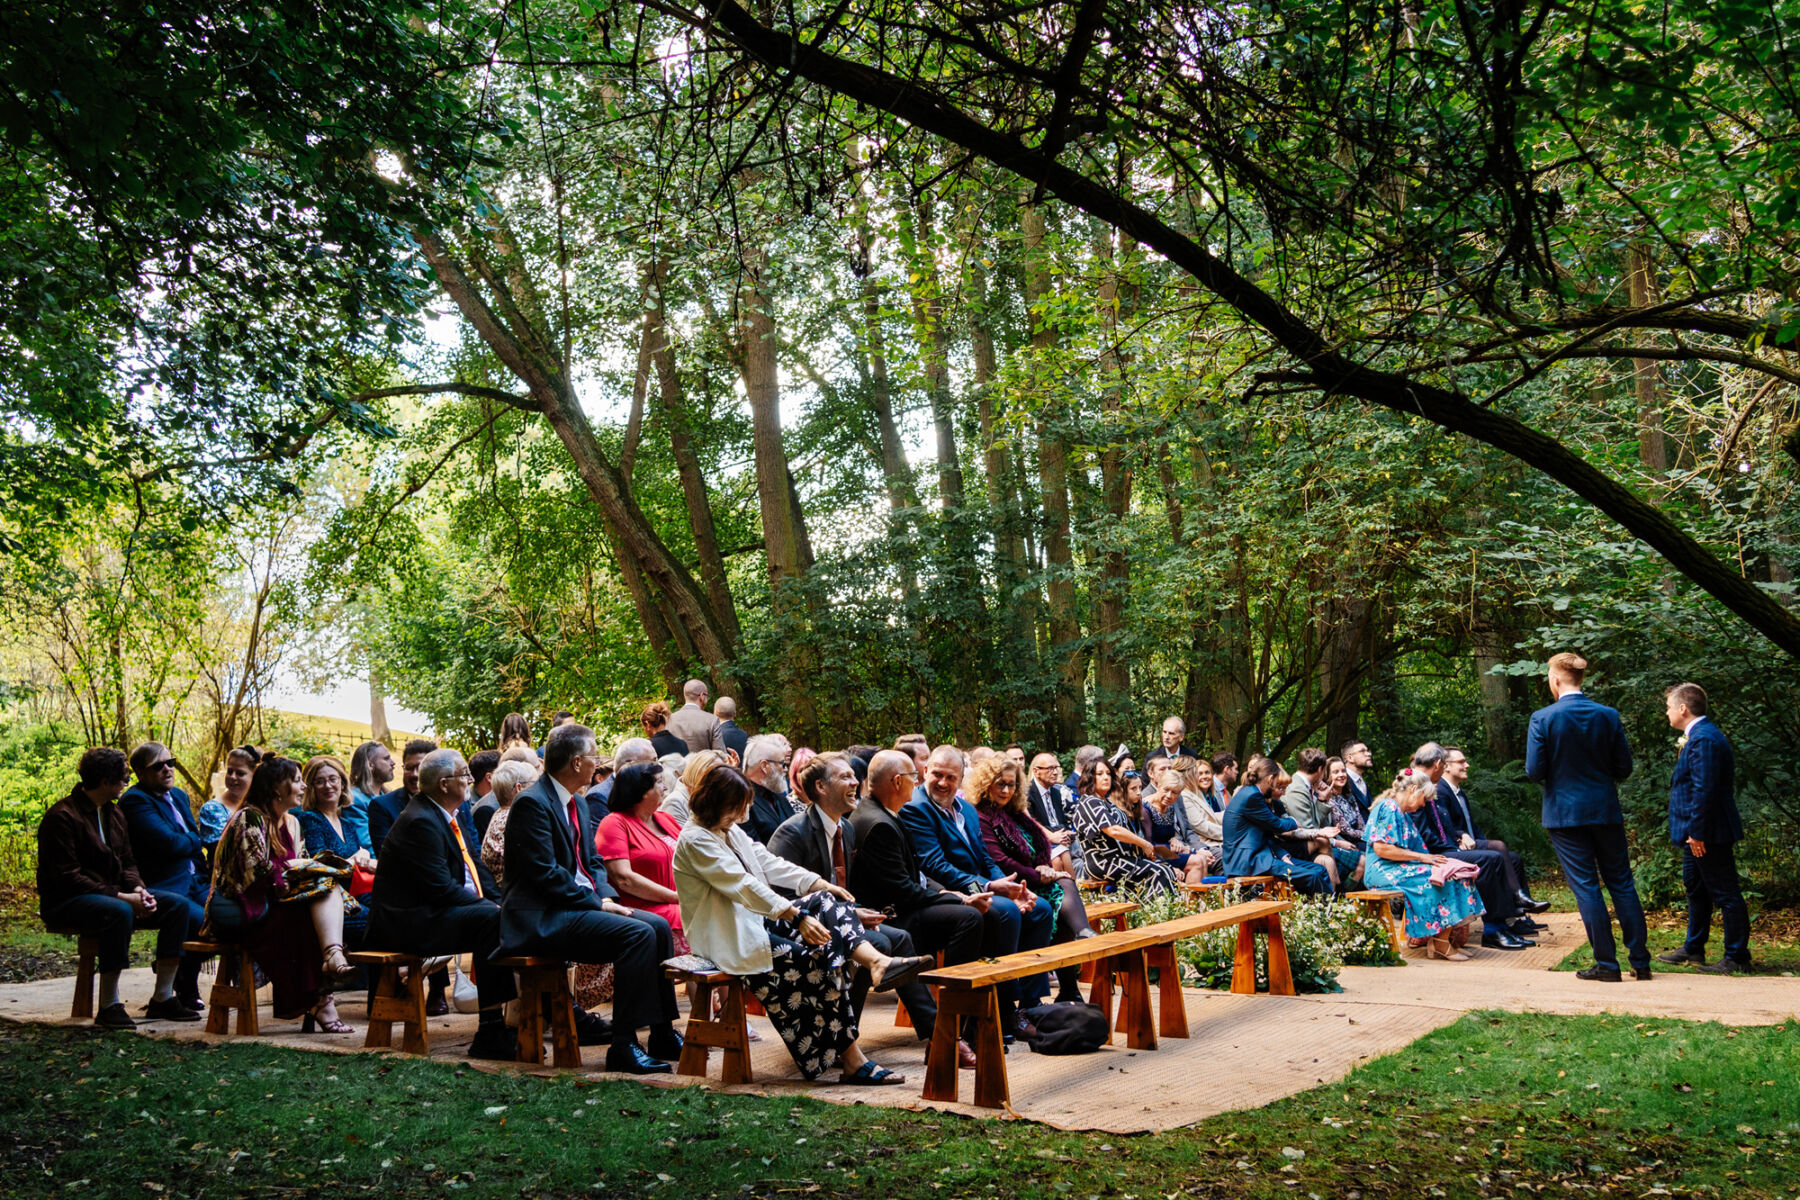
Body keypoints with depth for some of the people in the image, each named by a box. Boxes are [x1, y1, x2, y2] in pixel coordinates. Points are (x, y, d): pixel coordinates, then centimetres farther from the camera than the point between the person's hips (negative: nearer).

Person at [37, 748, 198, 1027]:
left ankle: (162, 998, -8)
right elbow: (67, 877, -20)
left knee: (178, 905, -9)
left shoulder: (113, 813, 14)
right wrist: (120, 896, -25)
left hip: (113, 895, 9)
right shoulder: (62, 817, -14)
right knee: (119, 912, -39)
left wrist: (138, 889, -7)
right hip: (65, 904, -9)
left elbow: (126, 862, 15)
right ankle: (108, 1006, -29)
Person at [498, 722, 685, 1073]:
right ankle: (623, 1047, -21)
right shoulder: (531, 803, -14)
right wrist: (596, 902, -17)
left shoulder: (577, 804, 16)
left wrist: (607, 896, 0)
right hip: (543, 918, -10)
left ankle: (663, 1035, 2)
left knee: (659, 926, -4)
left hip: (581, 904, 10)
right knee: (637, 934, -25)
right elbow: (545, 874, -21)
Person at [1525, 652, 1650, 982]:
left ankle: (1607, 964, 4)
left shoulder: (1542, 719, -11)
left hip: (1565, 814, -3)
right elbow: (1624, 769, 1)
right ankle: (1640, 961, 14)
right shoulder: (1609, 716, -1)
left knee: (1586, 887, 2)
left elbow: (1534, 772, -11)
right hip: (1605, 811, 3)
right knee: (1622, 884, 11)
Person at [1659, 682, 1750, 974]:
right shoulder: (1698, 735, 13)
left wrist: (1697, 833, -23)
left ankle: (1737, 958, 4)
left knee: (1725, 895, -3)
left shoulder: (1704, 739, -20)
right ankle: (1693, 950, 31)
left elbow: (1705, 790, -25)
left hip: (1709, 834, -11)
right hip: (1696, 833, 11)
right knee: (1695, 889, 20)